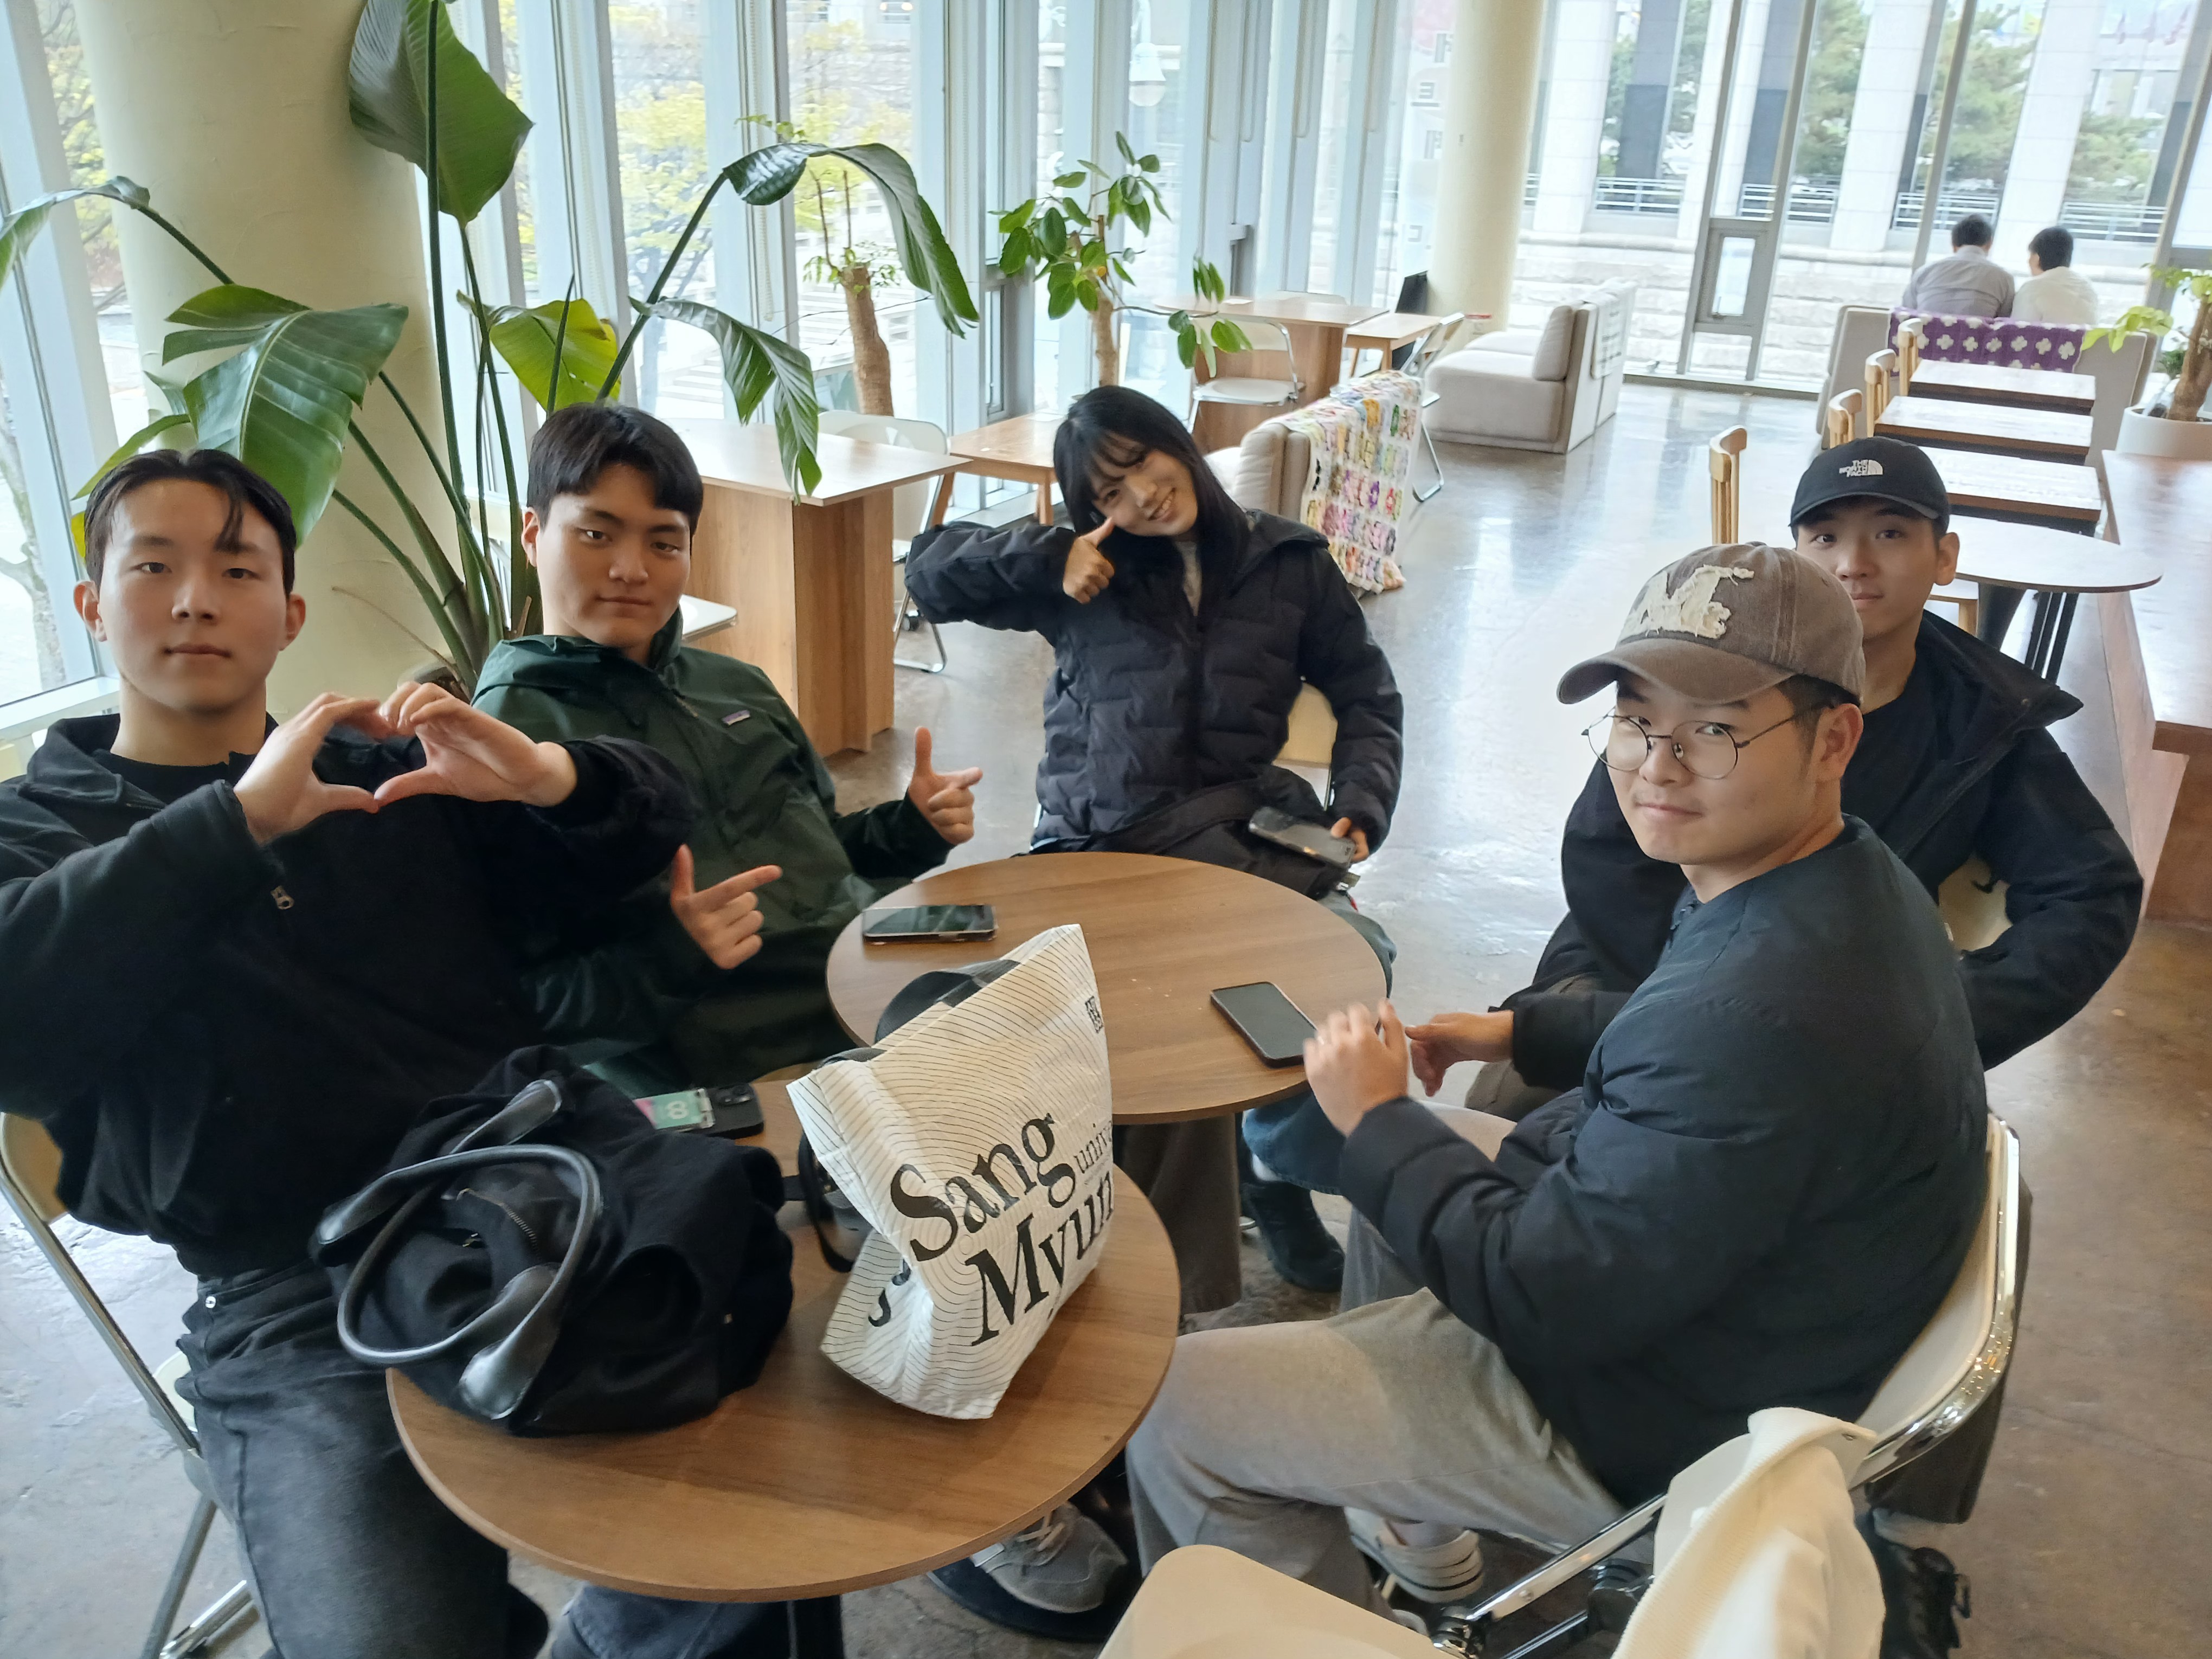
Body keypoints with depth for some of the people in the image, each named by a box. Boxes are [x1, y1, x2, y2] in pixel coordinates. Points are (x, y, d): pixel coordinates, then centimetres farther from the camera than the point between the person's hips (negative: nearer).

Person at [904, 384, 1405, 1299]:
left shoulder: (1290, 563, 12)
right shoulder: (1087, 570, 9)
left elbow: (1367, 697, 17)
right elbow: (931, 570, 7)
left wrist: (1360, 803, -1)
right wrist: (1047, 560, -8)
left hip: (1240, 827, 2)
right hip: (1102, 843, -2)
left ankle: (1272, 1163, 5)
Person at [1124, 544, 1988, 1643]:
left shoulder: (1768, 1018, -37)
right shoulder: (1844, 887, -3)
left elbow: (1547, 1296, -28)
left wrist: (1378, 1119, -15)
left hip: (1655, 1436, -10)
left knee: (1171, 1410, -7)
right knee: (1395, 1177, 30)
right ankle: (1417, 1528, 40)